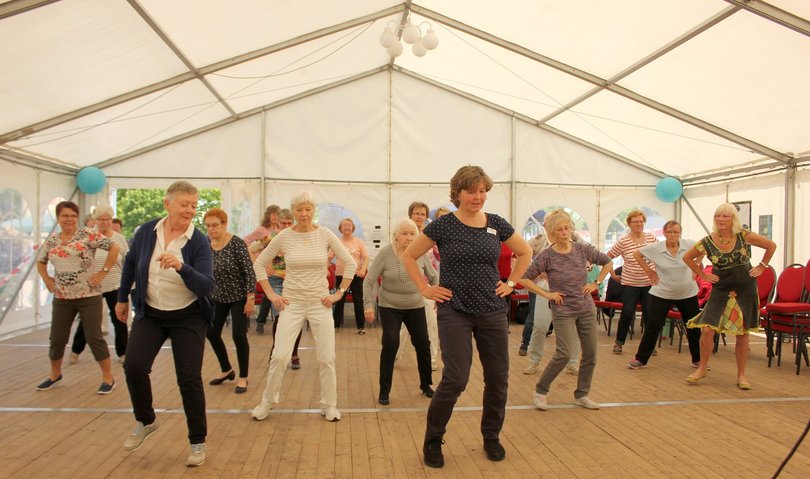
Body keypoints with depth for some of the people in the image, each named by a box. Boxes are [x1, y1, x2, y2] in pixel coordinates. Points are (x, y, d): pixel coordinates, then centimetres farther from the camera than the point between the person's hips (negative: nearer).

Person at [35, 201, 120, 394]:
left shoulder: (87, 234, -8)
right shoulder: (51, 240, 8)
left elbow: (114, 247, -12)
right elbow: (40, 261, 24)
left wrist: (103, 272, -13)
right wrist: (46, 279, 9)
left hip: (89, 296, -5)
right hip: (62, 298, 5)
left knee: (94, 336, -3)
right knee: (57, 338, 12)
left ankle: (108, 377, 9)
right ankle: (55, 374, 36)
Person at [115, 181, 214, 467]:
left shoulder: (199, 242, -16)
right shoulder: (146, 232, -7)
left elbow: (207, 287, -23)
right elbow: (130, 263, 13)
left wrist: (181, 267, -39)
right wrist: (122, 298, 20)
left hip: (188, 317, -2)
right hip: (150, 313, 3)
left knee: (189, 379, -4)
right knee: (134, 366, -13)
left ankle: (198, 442, 14)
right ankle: (145, 422, 17)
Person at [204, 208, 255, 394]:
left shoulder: (237, 243, -19)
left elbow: (249, 271, -18)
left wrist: (251, 297, -21)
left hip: (239, 296, -6)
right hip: (217, 297, 6)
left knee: (238, 335, -7)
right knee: (212, 332, 10)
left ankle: (243, 378, 11)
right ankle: (226, 370, 32)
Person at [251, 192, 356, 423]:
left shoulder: (325, 235, -5)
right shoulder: (284, 236, -4)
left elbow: (350, 263, -1)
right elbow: (259, 264, 5)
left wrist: (339, 293, -3)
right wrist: (271, 294, 0)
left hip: (320, 303, 0)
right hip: (291, 303, 0)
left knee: (327, 358, 2)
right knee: (279, 356, -4)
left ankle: (329, 405, 22)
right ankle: (267, 401, 20)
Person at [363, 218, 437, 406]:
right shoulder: (385, 253, -15)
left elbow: (434, 277, 7)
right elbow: (369, 281, -10)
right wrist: (369, 305, -18)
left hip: (415, 307, 3)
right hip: (390, 307, -3)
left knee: (423, 344, 6)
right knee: (390, 344, -15)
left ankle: (426, 385, 30)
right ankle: (384, 391, 1)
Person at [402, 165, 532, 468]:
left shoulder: (497, 224, 3)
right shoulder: (443, 225, -6)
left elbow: (525, 253, 18)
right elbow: (408, 256, 2)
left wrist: (511, 283, 8)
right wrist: (425, 289, -4)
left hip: (493, 312, 4)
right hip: (455, 313, -4)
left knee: (498, 378, 9)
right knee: (455, 380, -8)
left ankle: (491, 437, 32)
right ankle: (432, 440, 14)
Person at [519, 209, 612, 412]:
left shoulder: (582, 249, -2)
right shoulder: (546, 256, -13)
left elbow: (607, 262, 12)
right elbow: (523, 278, -12)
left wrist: (596, 283, 3)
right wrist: (546, 294, -13)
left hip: (587, 309, 5)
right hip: (563, 311, -4)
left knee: (590, 354, 7)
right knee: (564, 354, -13)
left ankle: (581, 395, 25)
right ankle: (541, 391, 8)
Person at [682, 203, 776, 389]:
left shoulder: (744, 236, -10)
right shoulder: (707, 241, -8)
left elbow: (771, 246, 4)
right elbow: (687, 257, 6)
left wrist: (761, 267, 2)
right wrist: (703, 275, 3)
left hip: (745, 289, 0)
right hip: (721, 290, 0)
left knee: (742, 333, 6)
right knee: (707, 330, -9)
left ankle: (741, 374, 21)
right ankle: (702, 368, 11)